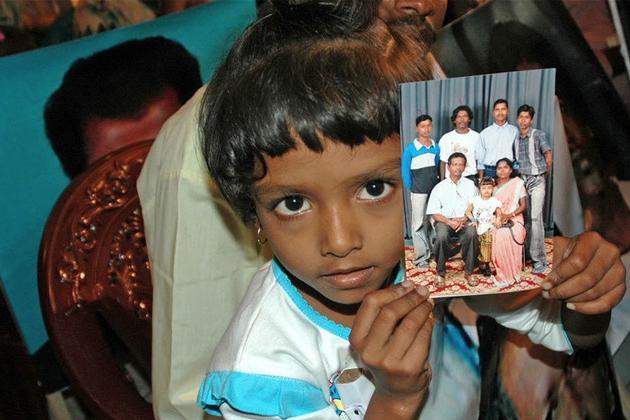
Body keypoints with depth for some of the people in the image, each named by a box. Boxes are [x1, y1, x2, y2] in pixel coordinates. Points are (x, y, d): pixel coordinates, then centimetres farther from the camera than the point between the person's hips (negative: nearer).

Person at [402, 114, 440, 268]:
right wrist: (411, 188, -1)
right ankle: (421, 256, 4)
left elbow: (438, 167, 13)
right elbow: (405, 171, -2)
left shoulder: (436, 148, 4)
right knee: (419, 224, 0)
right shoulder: (410, 149, -7)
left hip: (435, 190, 4)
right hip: (418, 192, -3)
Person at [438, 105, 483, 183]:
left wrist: (481, 180, 3)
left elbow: (480, 161, 9)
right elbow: (443, 162, 7)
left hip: (470, 177, 0)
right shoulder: (446, 138, 6)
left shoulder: (476, 137, 7)